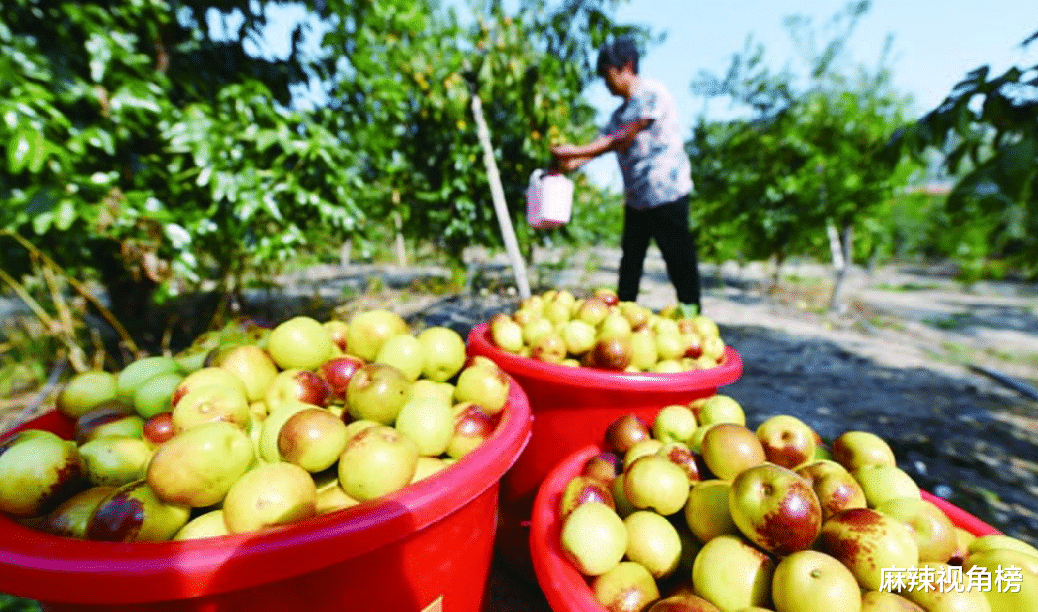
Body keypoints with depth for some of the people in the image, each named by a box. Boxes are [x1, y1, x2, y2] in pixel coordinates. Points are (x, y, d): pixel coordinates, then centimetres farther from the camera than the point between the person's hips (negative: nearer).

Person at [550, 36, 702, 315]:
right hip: (636, 197, 9)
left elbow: (623, 139, -17)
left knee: (679, 257, -1)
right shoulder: (621, 111, 18)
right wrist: (568, 164, -7)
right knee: (630, 258, 10)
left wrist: (575, 153, -16)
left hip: (666, 193, -8)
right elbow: (602, 141, 8)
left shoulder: (651, 93, -8)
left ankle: (690, 313, 11)